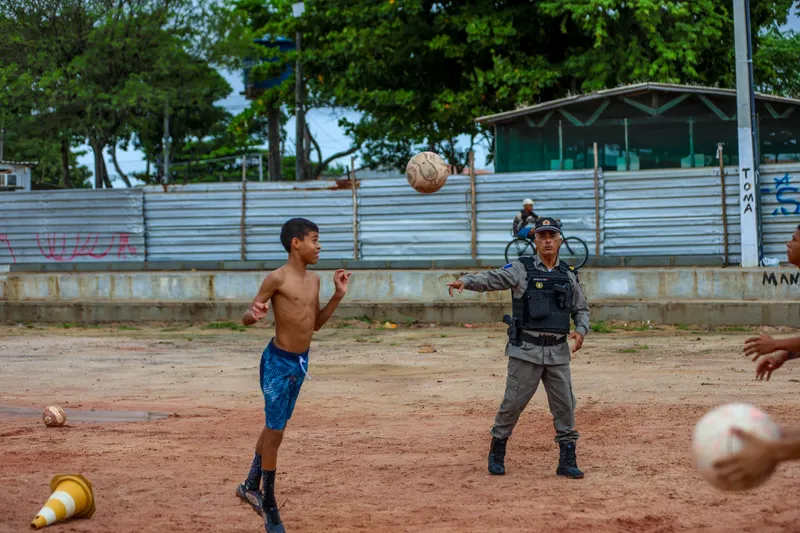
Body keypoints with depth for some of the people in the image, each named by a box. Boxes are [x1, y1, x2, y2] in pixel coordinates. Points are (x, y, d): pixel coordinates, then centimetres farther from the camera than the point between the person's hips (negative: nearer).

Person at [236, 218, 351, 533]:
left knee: (275, 426, 18)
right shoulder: (277, 279, -16)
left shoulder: (314, 280, 7)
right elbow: (246, 318, -12)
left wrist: (338, 296, 6)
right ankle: (269, 506, 8)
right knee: (275, 431, -2)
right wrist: (255, 314, -35)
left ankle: (251, 486, 33)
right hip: (278, 362, -8)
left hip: (301, 362, 8)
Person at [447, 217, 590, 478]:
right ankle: (497, 452, 18)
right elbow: (491, 279, -15)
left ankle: (567, 461, 12)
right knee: (513, 403, 0)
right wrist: (465, 281, -34)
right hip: (526, 350, -3)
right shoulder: (521, 269, -1)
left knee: (565, 405, 3)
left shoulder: (568, 275, 11)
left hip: (558, 352, 3)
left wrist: (581, 330, -3)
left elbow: (581, 309, 18)